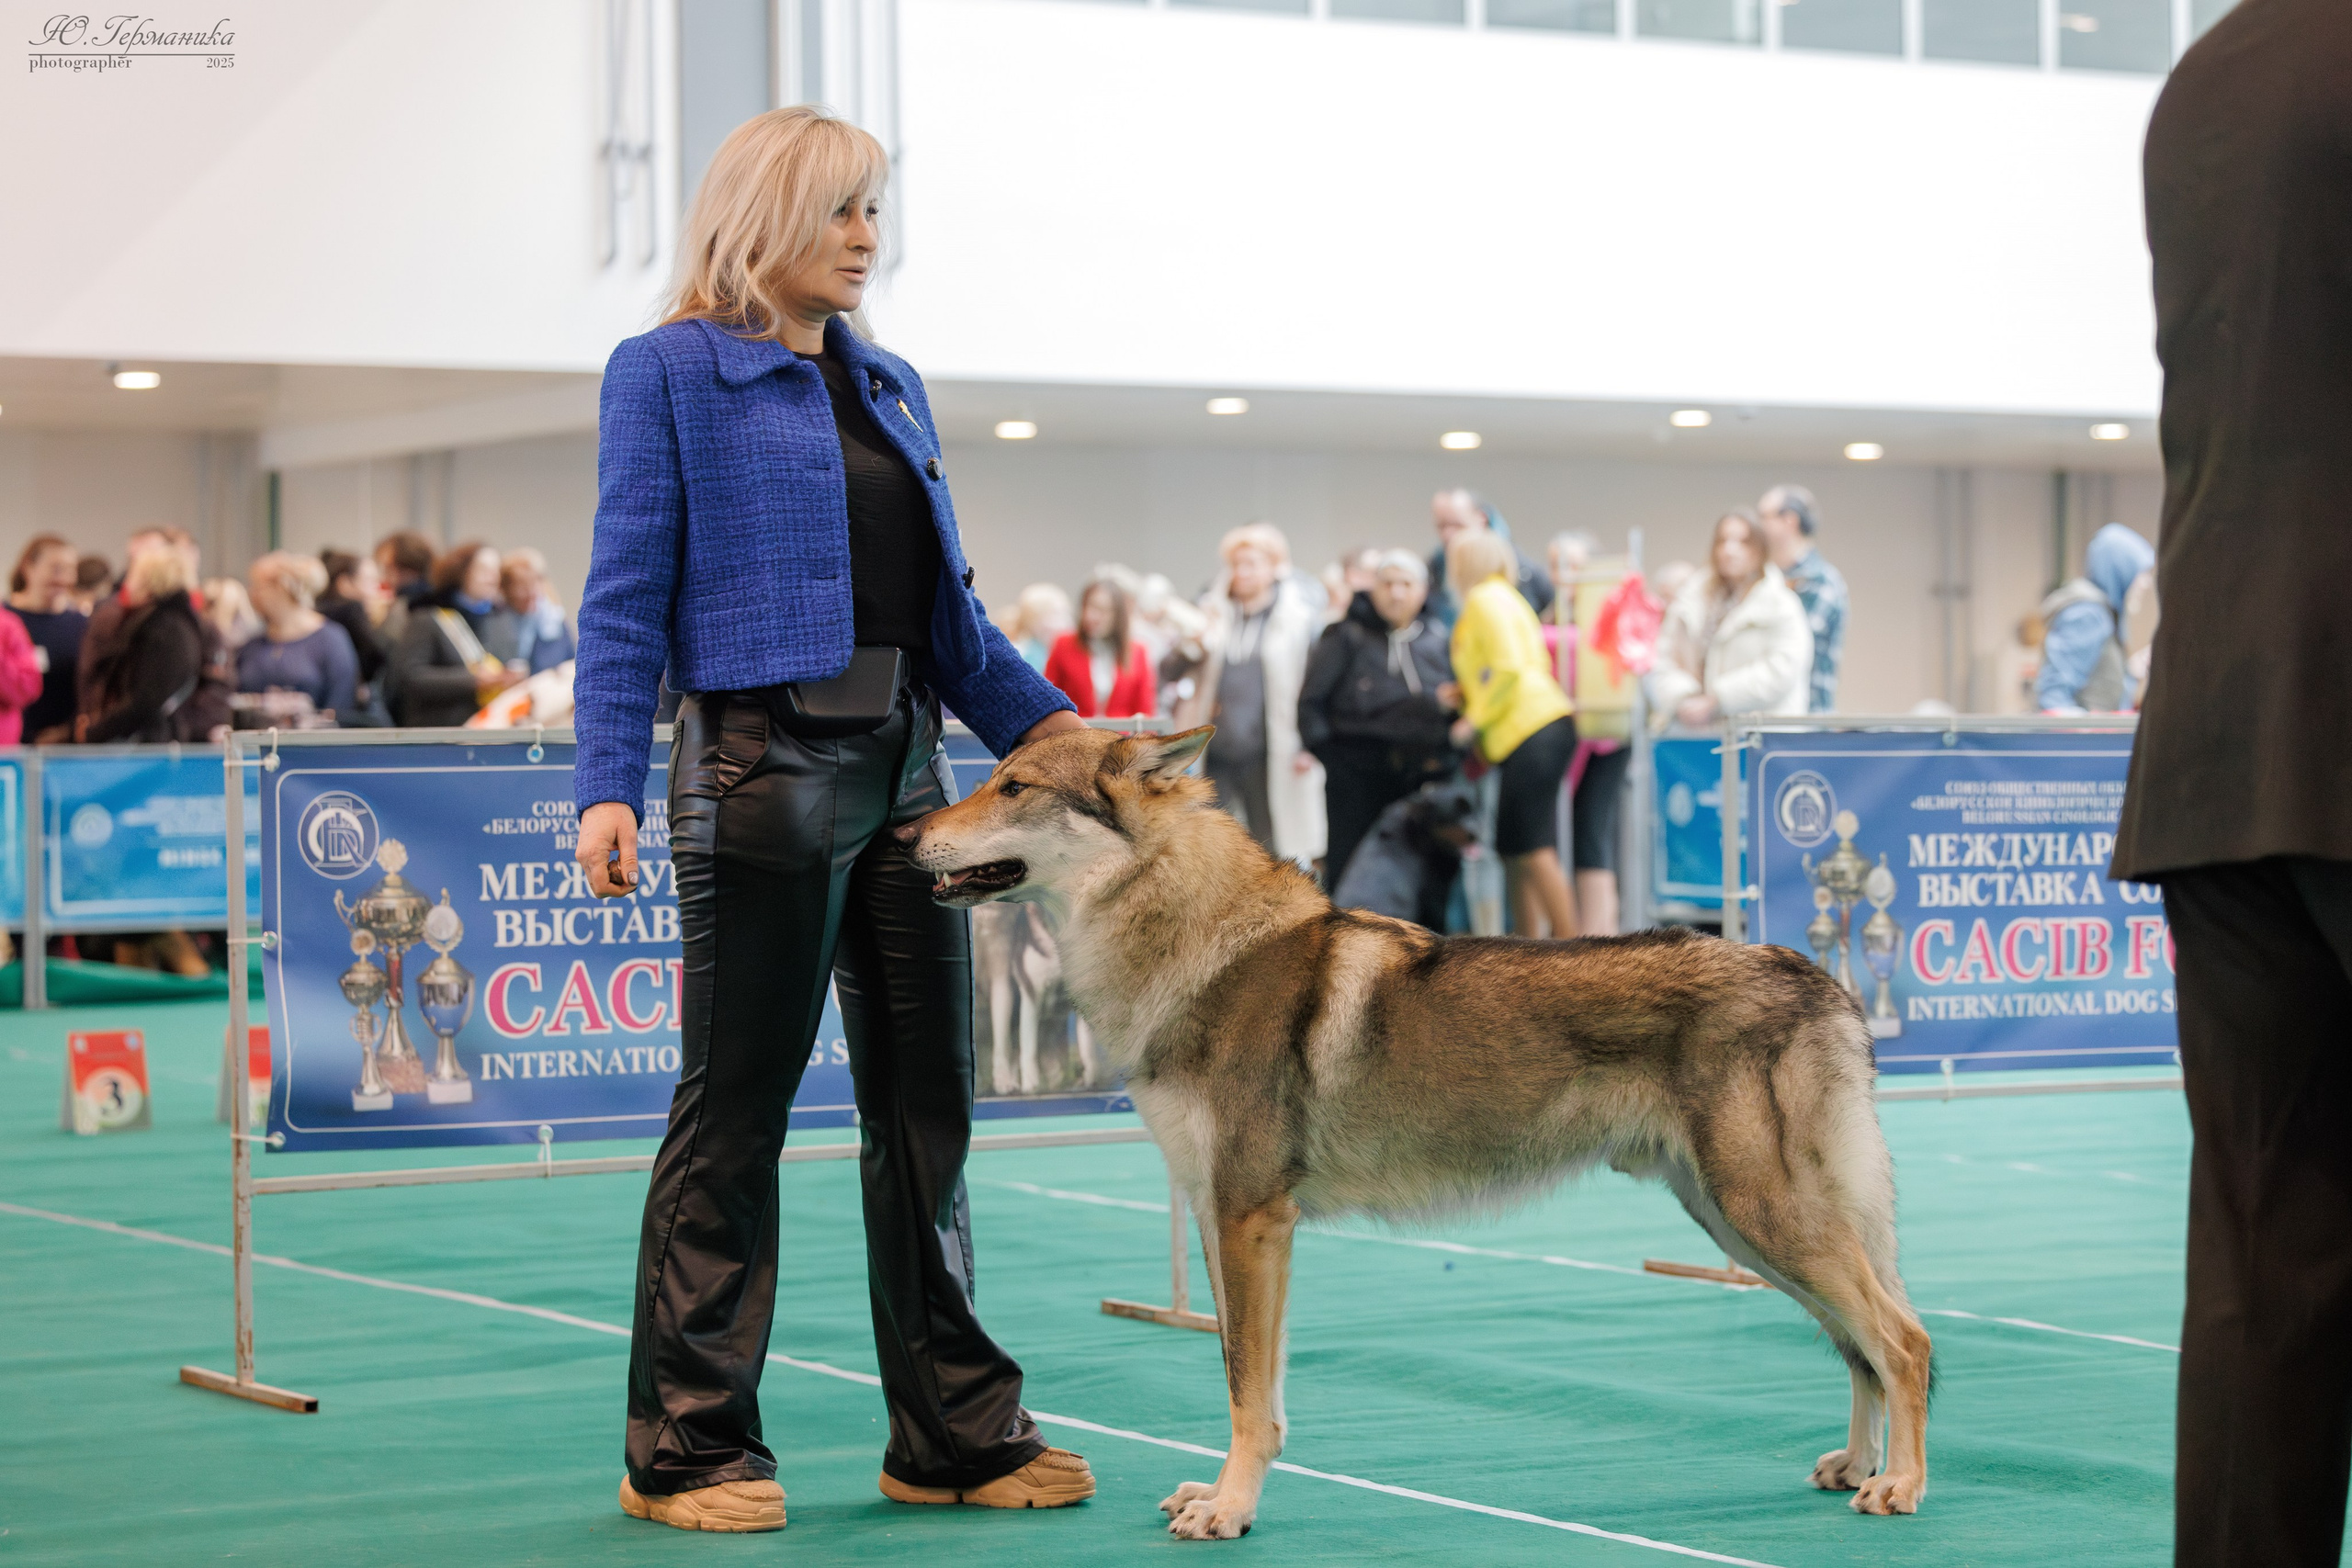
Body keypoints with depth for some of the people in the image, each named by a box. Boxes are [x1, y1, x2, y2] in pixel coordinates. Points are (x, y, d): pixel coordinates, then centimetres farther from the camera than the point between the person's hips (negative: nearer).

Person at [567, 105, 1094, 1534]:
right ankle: (689, 1447, 7)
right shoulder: (670, 373, -1)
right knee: (737, 1108, -1)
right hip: (766, 761, -7)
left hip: (904, 766, 7)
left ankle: (956, 1431, 17)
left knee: (929, 1101, 9)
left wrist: (1044, 718, 8)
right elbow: (627, 599, -7)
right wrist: (610, 787, -16)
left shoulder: (890, 384, 18)